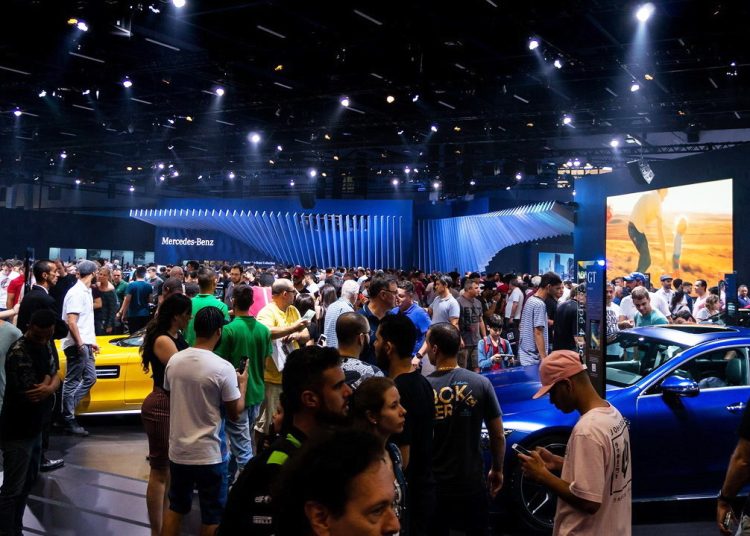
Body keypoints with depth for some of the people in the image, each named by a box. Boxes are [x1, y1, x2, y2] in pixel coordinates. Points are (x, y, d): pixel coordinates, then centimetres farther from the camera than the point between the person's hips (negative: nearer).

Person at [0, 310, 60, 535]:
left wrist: (48, 387, -20)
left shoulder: (46, 345, 2)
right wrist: (47, 382, -9)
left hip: (35, 427, 9)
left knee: (28, 481, 20)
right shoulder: (18, 352, -24)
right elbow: (29, 394, -28)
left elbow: (55, 377, 2)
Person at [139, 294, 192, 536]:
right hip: (162, 406, -10)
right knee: (161, 470, 1)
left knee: (171, 467, 20)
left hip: (174, 405, 10)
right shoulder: (163, 340, -19)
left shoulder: (176, 337, 9)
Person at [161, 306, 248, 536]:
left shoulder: (174, 360, -3)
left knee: (175, 507, 21)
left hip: (178, 450, 5)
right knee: (212, 515, 9)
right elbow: (234, 414, -10)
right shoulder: (223, 368, -19)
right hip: (209, 454, -5)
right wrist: (242, 384, 5)